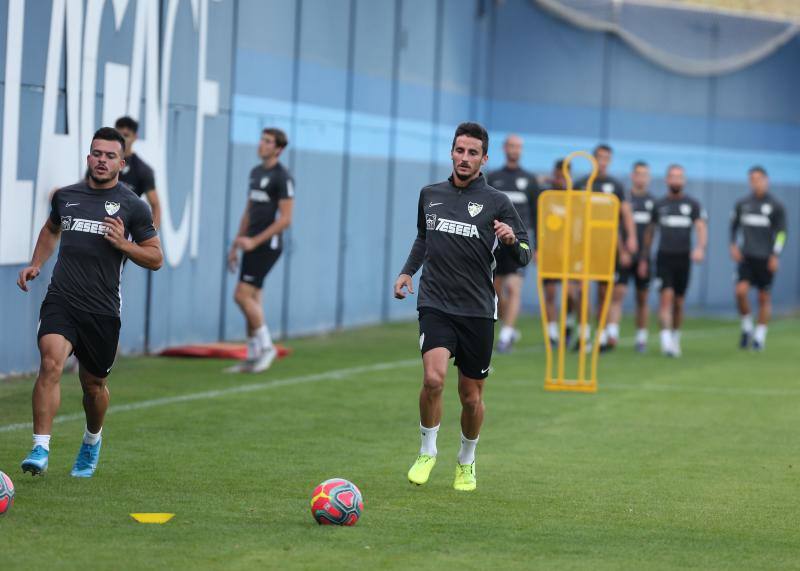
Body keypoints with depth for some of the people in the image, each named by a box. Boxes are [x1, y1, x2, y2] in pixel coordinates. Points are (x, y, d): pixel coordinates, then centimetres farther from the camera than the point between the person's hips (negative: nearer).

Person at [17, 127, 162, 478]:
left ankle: (92, 441, 43)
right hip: (61, 300, 1)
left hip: (102, 308, -1)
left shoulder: (133, 207, 1)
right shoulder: (65, 196, 11)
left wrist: (122, 244, -13)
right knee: (51, 362, -23)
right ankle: (40, 451, -25)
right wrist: (36, 264, 18)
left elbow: (155, 258, 4)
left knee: (93, 384, 11)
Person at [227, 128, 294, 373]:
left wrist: (254, 241, -17)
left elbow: (285, 219, -15)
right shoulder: (256, 172, 14)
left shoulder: (282, 177, -11)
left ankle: (266, 346, -1)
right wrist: (236, 244, 18)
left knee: (243, 295, -13)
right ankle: (254, 357, 12)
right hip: (252, 244, 8)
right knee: (252, 298, 7)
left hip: (268, 245, -8)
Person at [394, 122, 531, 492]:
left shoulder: (497, 203, -1)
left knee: (471, 397, 7)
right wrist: (408, 270, 17)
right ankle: (427, 451, 0)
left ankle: (466, 462, 32)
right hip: (435, 305, 1)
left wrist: (512, 239, -24)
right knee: (433, 378, -22)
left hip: (477, 310, -1)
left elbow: (524, 256, -3)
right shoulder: (430, 195, 9)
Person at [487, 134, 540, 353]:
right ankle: (511, 330, 24)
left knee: (514, 288, -15)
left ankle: (506, 335, -18)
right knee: (497, 291, 7)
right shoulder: (492, 178, 9)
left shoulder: (529, 180, 7)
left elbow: (536, 214, 10)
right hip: (495, 242, 2)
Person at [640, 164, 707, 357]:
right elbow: (650, 231, 15)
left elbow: (701, 228, -5)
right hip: (664, 257, -1)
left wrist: (700, 248, -24)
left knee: (679, 302, 8)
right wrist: (644, 258, 14)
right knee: (666, 296, -15)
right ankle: (666, 340, -21)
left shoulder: (692, 204, 5)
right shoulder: (659, 205, 8)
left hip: (683, 258, 1)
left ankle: (675, 336, 27)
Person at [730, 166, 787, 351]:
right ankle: (747, 327, 7)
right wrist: (733, 245, 6)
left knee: (764, 297, 3)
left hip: (765, 259, -2)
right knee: (741, 291, -14)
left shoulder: (775, 206, -3)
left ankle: (760, 336, 14)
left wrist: (775, 256, -9)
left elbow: (781, 232, -1)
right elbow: (734, 224, 18)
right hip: (746, 257, 2)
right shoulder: (742, 204, 5)